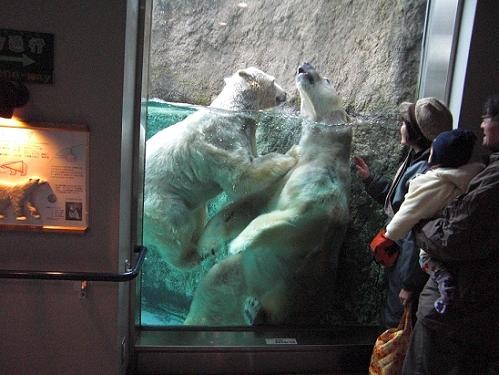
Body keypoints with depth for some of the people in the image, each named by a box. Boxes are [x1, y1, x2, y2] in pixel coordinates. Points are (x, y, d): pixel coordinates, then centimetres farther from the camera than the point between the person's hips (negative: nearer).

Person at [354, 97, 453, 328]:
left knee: (395, 321, 9)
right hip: (400, 254, 9)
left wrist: (409, 283, -20)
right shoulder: (416, 162, 5)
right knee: (392, 315, 24)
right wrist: (369, 178, 19)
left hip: (410, 263, -9)